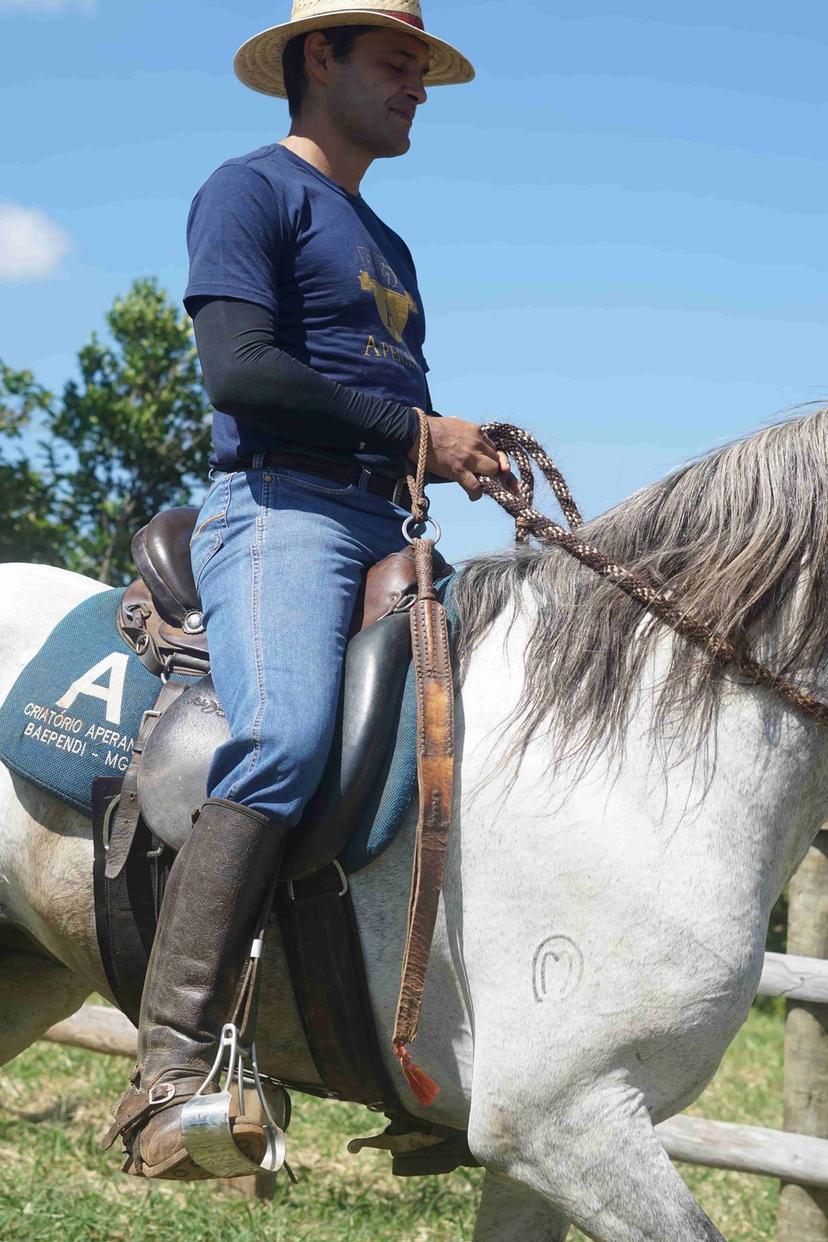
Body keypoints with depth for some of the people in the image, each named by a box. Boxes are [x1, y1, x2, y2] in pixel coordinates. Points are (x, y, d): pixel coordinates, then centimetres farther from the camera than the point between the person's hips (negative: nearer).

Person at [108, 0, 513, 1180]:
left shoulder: (387, 246, 30)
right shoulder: (252, 190, 3)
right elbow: (240, 369, -12)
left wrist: (468, 453, 9)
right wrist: (417, 432, -8)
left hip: (385, 530, 9)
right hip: (279, 508, -9)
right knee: (285, 741, -32)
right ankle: (172, 1068, -36)